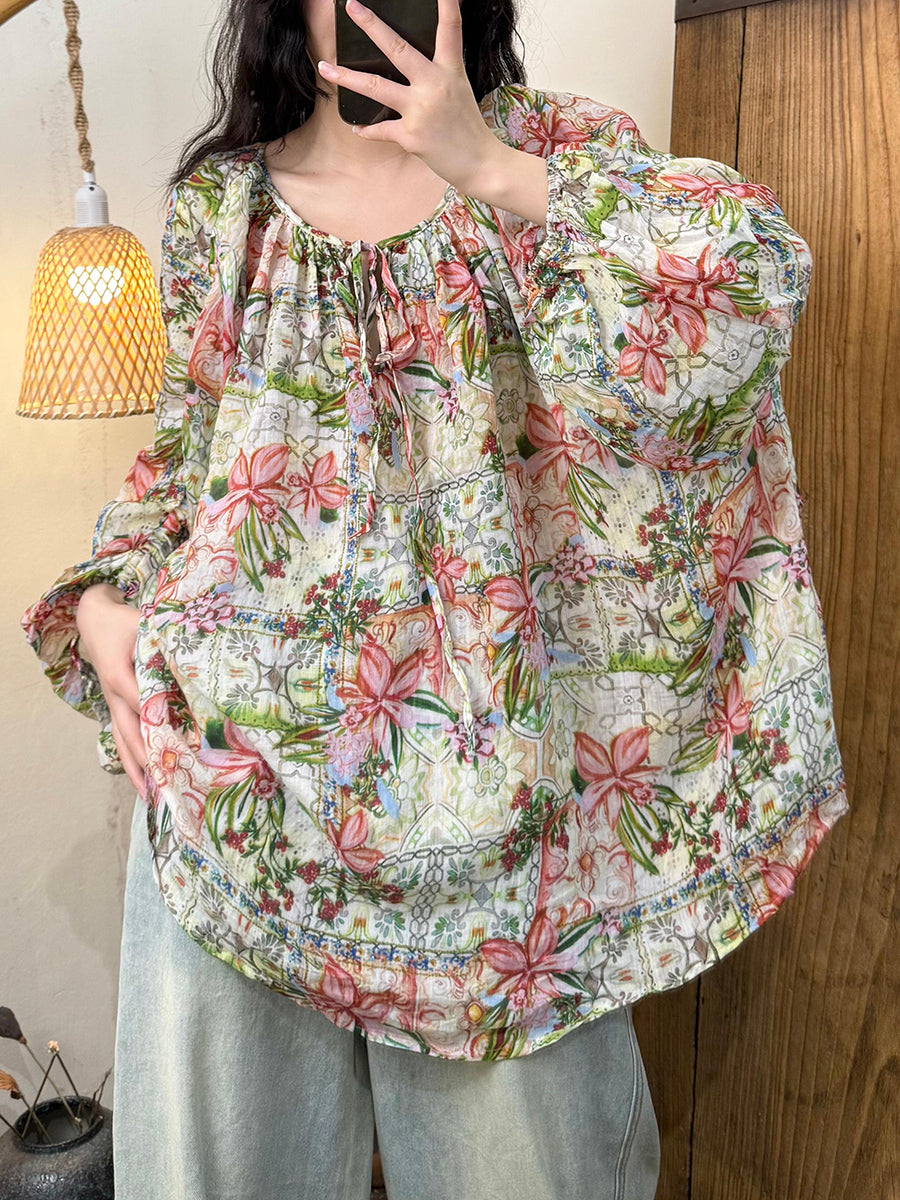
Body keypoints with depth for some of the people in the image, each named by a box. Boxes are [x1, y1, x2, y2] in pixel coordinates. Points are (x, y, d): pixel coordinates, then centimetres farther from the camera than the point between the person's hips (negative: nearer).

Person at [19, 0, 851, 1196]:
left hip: (486, 740, -1)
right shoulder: (218, 203, 9)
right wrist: (106, 601, 1)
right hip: (237, 737, 2)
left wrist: (496, 173, -20)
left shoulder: (553, 146, 3)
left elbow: (755, 282, -14)